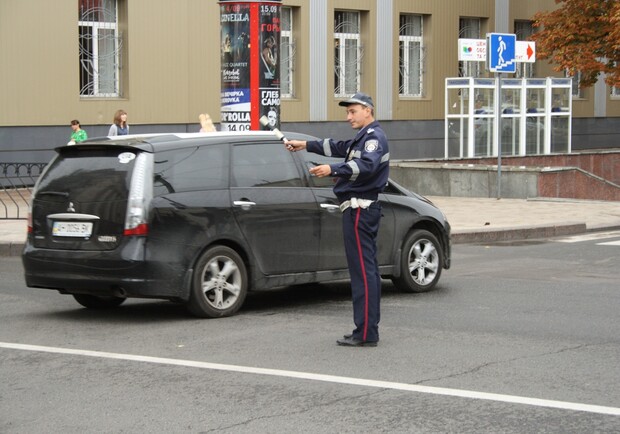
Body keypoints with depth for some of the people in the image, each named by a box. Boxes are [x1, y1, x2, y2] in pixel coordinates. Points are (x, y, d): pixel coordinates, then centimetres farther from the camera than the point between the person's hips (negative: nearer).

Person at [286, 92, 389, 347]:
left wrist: (333, 170, -42)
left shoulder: (375, 137, -11)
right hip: (361, 209, 11)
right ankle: (368, 330, 17)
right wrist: (306, 145, 41)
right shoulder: (363, 138, 22)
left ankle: (365, 334, -13)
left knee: (363, 271, -12)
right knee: (366, 270, 12)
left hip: (360, 210, -11)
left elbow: (366, 165, -30)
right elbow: (338, 147, 38)